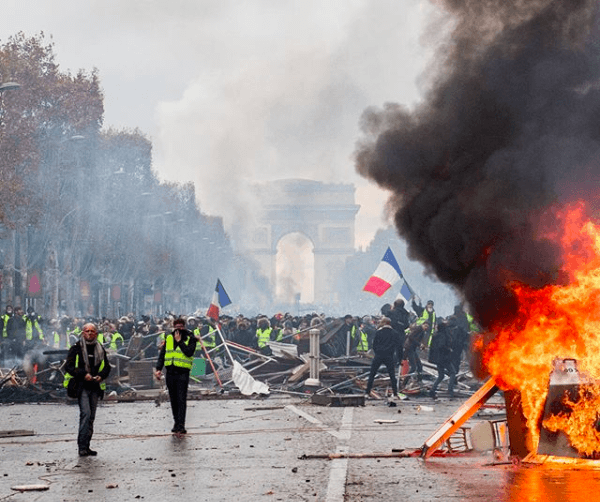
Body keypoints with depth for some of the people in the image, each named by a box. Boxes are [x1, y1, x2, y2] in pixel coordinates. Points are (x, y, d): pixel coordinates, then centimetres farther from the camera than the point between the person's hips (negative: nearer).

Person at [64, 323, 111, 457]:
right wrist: (83, 374, -18)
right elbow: (68, 366, -7)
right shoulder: (76, 348, -1)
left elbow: (107, 367, 18)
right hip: (81, 386, -5)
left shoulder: (100, 349, 13)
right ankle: (82, 446, -18)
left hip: (95, 387, 5)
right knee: (86, 413, -18)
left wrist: (101, 376, -3)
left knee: (91, 417, 8)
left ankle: (86, 447, 16)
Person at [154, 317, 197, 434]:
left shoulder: (190, 338, 1)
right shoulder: (169, 338, 13)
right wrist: (158, 369, 3)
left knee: (181, 399, -11)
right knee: (173, 400, 10)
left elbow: (189, 352, -15)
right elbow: (162, 354, 13)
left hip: (183, 372, -5)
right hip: (170, 372, 5)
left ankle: (181, 425, -14)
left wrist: (179, 341, -15)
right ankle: (176, 422, 20)